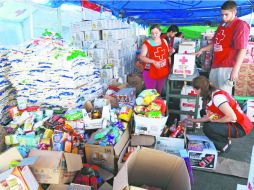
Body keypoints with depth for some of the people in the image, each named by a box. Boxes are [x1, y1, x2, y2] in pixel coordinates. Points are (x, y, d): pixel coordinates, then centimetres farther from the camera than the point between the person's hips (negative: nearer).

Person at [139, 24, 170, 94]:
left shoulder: (164, 41, 7)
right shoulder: (146, 43, -10)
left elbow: (167, 54, 19)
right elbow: (141, 57, -17)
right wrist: (153, 62, -25)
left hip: (163, 71, 5)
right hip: (150, 72, -5)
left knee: (159, 92, 18)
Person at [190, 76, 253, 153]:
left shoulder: (217, 97, -25)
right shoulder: (210, 96, 4)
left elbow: (232, 117, -29)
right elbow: (209, 117, 7)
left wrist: (214, 121, -15)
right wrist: (194, 120, 13)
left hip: (240, 127, -10)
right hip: (232, 123, 10)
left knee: (207, 128, -27)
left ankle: (224, 144, 3)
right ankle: (224, 139, 13)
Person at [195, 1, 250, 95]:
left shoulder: (241, 25, -9)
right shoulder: (222, 25, 15)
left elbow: (242, 49, -16)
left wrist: (235, 70, -22)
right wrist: (202, 49, 17)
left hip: (227, 67, -8)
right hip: (216, 65, 8)